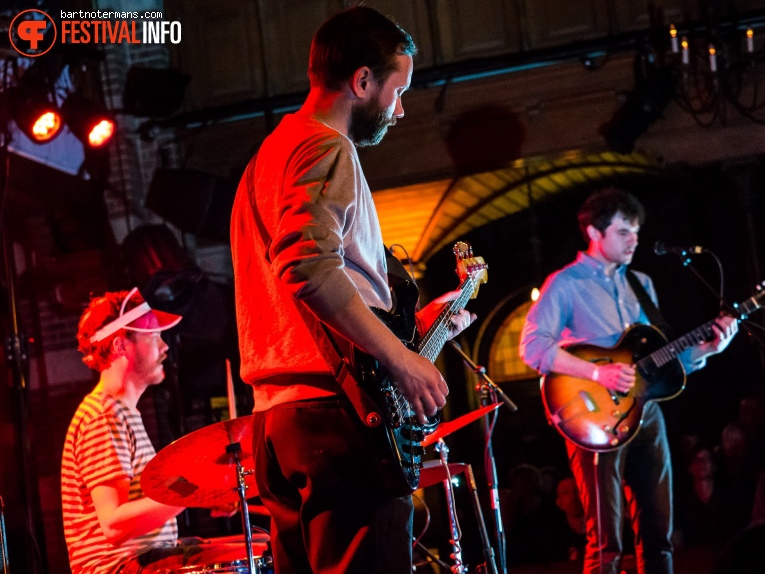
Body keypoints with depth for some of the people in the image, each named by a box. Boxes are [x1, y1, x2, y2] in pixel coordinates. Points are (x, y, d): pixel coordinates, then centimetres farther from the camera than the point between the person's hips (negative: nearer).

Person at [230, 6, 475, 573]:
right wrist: (401, 356, -18)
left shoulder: (270, 154, 25)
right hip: (338, 412, -10)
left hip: (277, 418, 10)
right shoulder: (327, 148, -6)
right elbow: (310, 265, -23)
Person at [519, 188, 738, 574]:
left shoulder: (641, 284, 17)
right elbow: (533, 346, -15)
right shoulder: (565, 284, -3)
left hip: (645, 412, 7)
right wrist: (598, 373, -23)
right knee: (606, 542, -9)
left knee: (657, 533, 7)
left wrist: (707, 348, 3)